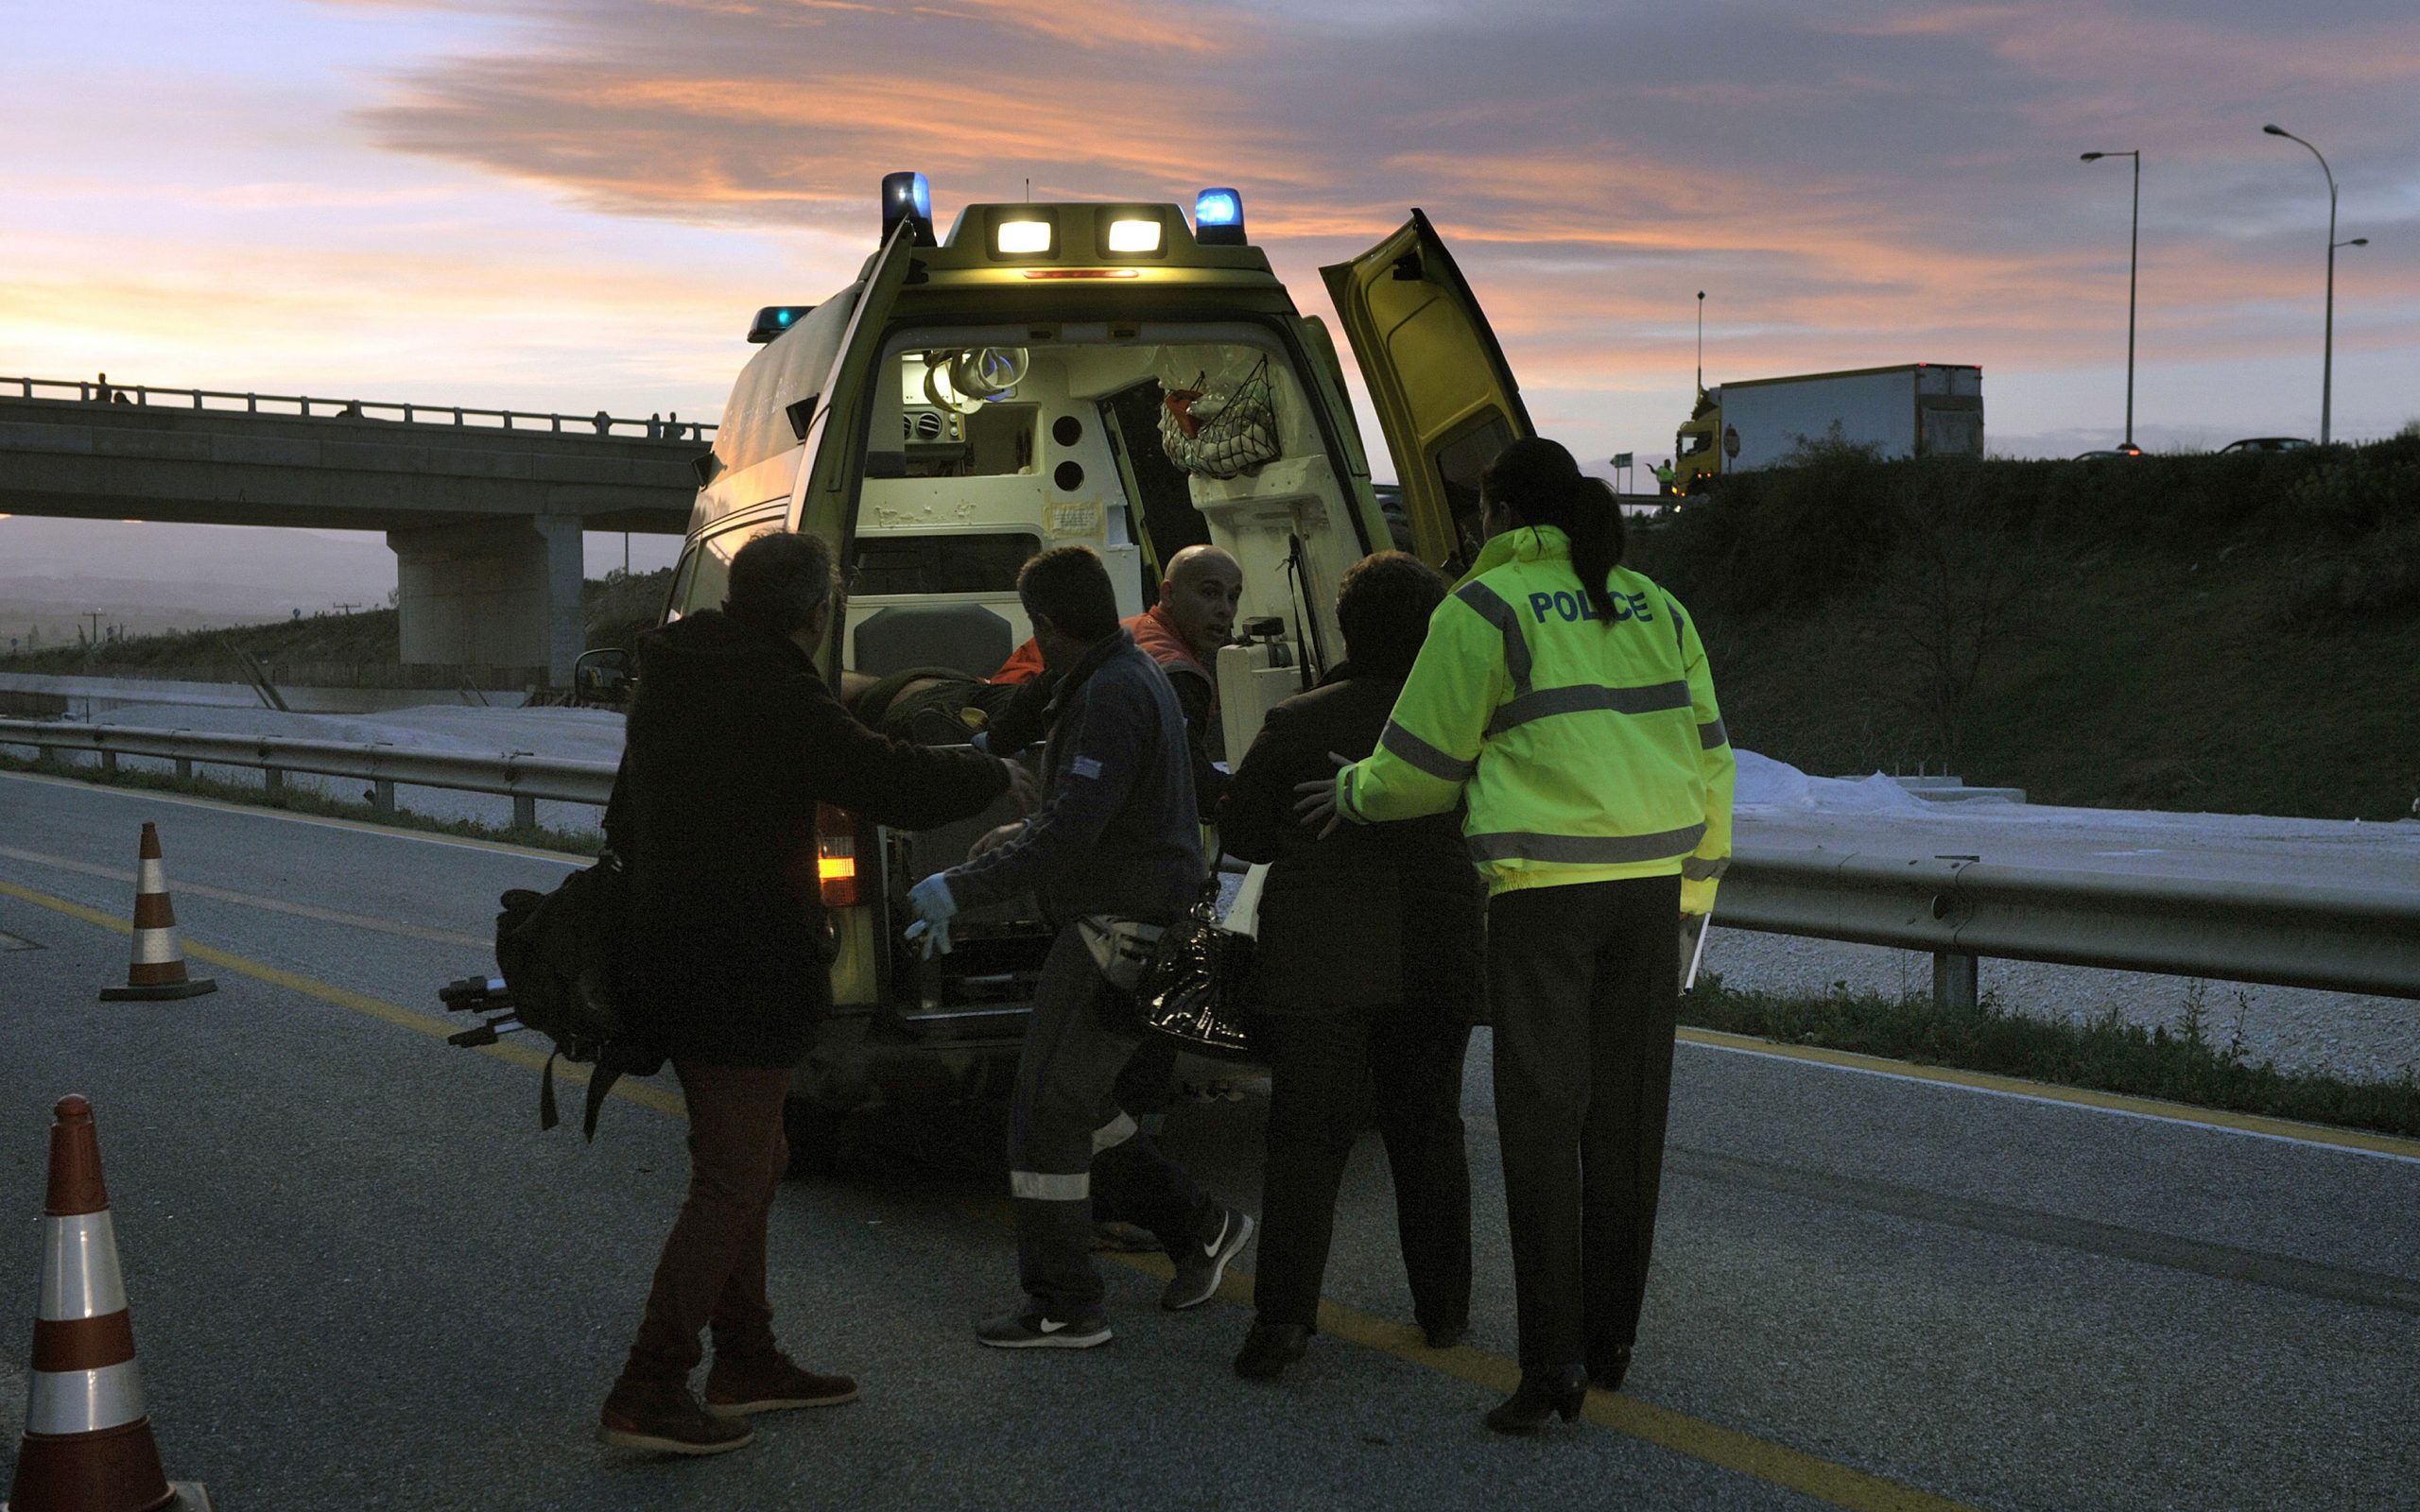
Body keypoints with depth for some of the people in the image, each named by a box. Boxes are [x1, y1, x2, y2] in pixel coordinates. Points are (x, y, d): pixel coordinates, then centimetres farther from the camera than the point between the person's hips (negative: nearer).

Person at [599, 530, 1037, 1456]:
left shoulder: (669, 680, 11)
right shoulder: (777, 697, -19)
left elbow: (626, 824, 21)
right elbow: (896, 784, -18)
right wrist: (997, 779, 0)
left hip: (670, 955, 10)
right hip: (745, 974, -10)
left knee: (748, 1162, 20)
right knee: (732, 1182, -4)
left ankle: (745, 1360, 28)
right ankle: (648, 1395, -4)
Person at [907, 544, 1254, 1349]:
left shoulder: (1113, 694, -19)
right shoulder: (1126, 676, 15)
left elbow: (1071, 832, -26)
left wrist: (963, 887, -24)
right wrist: (1020, 836, 35)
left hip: (1116, 933, -10)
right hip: (1121, 926, 10)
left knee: (1048, 1108, -5)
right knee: (1077, 1103, 16)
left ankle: (1063, 1307, 1)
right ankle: (1199, 1227, 24)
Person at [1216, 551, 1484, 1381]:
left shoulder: (1297, 722, -6)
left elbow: (1241, 830, 1)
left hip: (1317, 961, -2)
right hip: (1437, 961, 2)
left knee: (1306, 1136, 0)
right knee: (1429, 1132, 15)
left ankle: (1284, 1313, -10)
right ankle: (1444, 1307, 21)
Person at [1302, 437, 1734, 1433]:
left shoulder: (1485, 608, -3)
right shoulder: (1653, 608, 14)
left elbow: (1419, 769, 0)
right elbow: (1707, 759, 15)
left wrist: (1352, 793, 20)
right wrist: (1692, 888, 21)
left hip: (1543, 888, -5)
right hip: (1649, 882, 6)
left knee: (1542, 1119, -2)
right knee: (1626, 1117, 12)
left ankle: (1554, 1359, -6)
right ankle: (1612, 1342, 20)